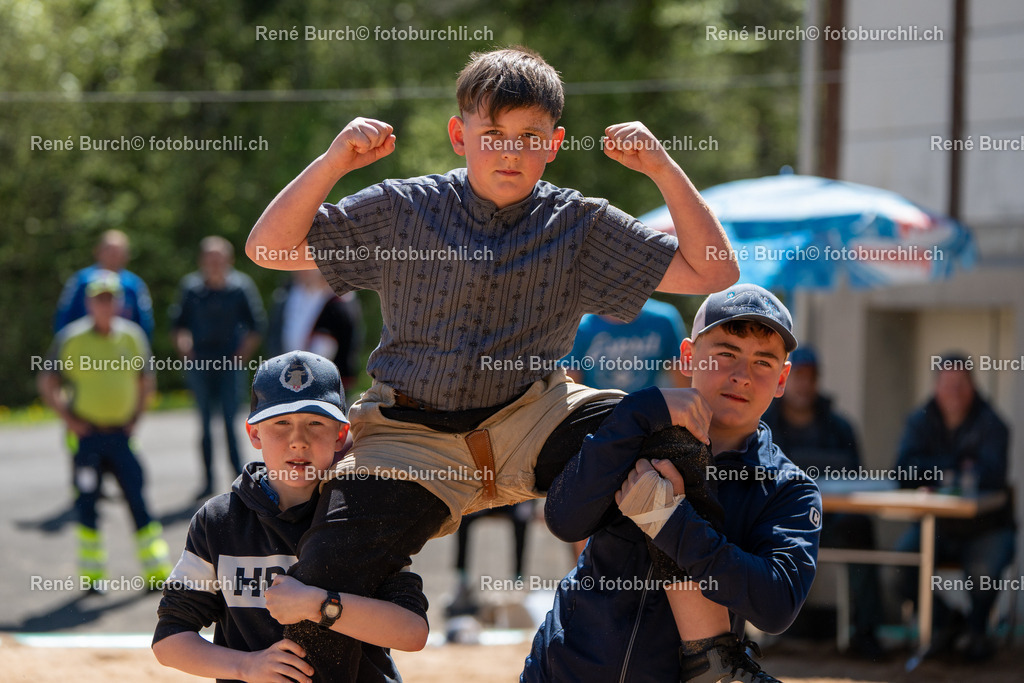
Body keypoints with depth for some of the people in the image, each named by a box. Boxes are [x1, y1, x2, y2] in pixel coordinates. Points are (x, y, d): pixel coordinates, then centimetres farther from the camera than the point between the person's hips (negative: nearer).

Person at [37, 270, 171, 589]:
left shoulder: (132, 336, 4)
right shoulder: (71, 339, -6)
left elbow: (146, 381, 18)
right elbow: (47, 384, 1)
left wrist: (134, 418, 9)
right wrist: (69, 419, -4)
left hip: (121, 434, 2)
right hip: (86, 434, -2)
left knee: (137, 498, 0)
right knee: (87, 501, 1)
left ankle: (156, 568, 4)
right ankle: (92, 572, 11)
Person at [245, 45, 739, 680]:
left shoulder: (579, 224, 6)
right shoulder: (403, 210, 3)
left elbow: (712, 271, 3)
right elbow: (270, 247, 1)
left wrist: (664, 170, -7)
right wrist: (335, 161, -13)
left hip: (531, 419, 1)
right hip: (413, 433, -1)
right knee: (323, 581, -22)